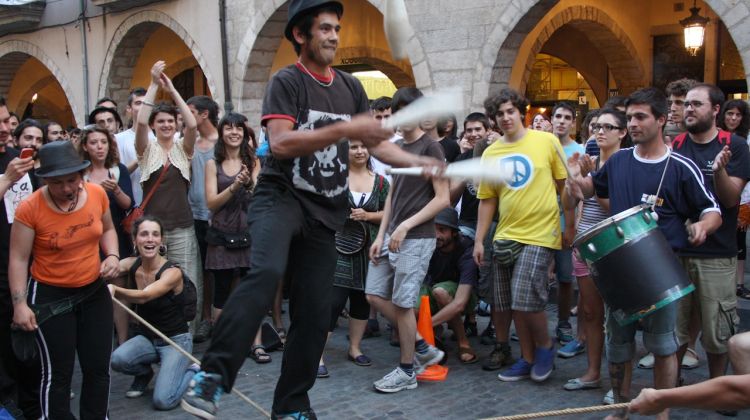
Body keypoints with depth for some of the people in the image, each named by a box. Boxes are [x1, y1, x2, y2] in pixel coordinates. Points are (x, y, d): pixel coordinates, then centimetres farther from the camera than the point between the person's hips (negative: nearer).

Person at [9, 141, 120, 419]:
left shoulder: (97, 194, -8)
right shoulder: (29, 209, -18)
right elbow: (18, 259, -12)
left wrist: (112, 255, -7)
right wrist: (20, 303, -15)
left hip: (94, 291, 4)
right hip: (50, 296, -4)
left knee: (99, 367, 12)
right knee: (57, 373, 4)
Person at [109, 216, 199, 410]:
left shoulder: (173, 272, -21)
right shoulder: (131, 264, -6)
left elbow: (143, 297, -36)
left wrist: (114, 290, -53)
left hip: (175, 340, -4)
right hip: (146, 337, 5)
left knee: (162, 401, -21)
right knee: (117, 359, -28)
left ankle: (192, 372, 10)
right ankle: (144, 374, 8)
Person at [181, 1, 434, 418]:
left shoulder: (350, 87, 12)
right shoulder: (286, 81, -6)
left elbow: (377, 144, 15)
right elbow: (280, 143, -21)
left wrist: (425, 163, 1)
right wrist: (345, 129, -26)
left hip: (324, 212, 6)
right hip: (280, 196, -5)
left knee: (314, 314, 6)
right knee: (266, 271, -35)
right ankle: (212, 374, -29)